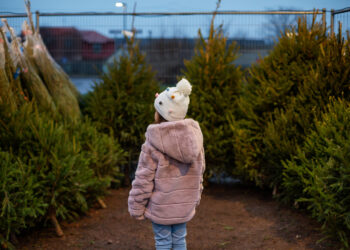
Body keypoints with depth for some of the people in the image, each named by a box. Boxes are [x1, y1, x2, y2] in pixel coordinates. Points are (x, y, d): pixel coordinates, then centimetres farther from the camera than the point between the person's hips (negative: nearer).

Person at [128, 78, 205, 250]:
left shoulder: (153, 144, -18)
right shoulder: (194, 137, -2)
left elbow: (143, 179, -14)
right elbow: (199, 172, 8)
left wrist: (136, 207, -4)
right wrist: (196, 197, 21)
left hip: (161, 207, -5)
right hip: (184, 205, 5)